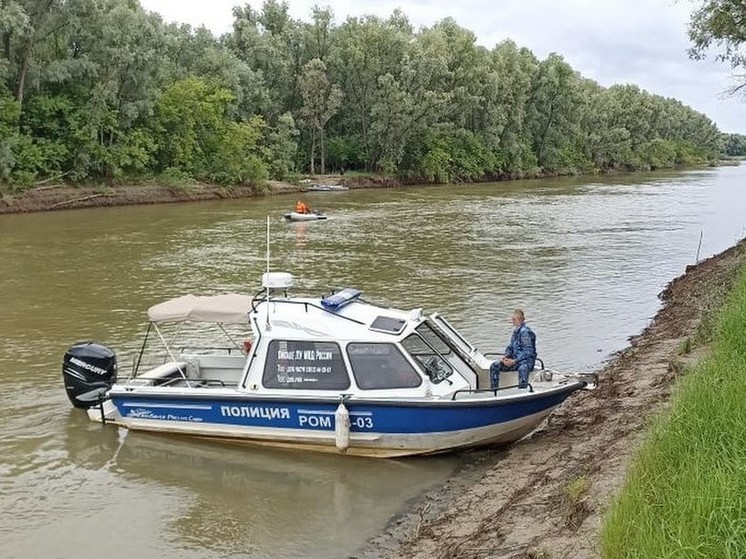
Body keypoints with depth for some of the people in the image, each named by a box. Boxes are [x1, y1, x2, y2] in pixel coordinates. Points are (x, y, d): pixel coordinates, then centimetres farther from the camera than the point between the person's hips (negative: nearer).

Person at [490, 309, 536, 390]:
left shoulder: (525, 332, -14)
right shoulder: (515, 331, 12)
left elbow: (528, 352, -18)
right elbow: (510, 347, 18)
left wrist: (514, 361, -21)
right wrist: (505, 357, -3)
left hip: (527, 360, -8)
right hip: (515, 360, 8)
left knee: (522, 369, -42)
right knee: (494, 366, -8)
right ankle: (493, 390, -6)